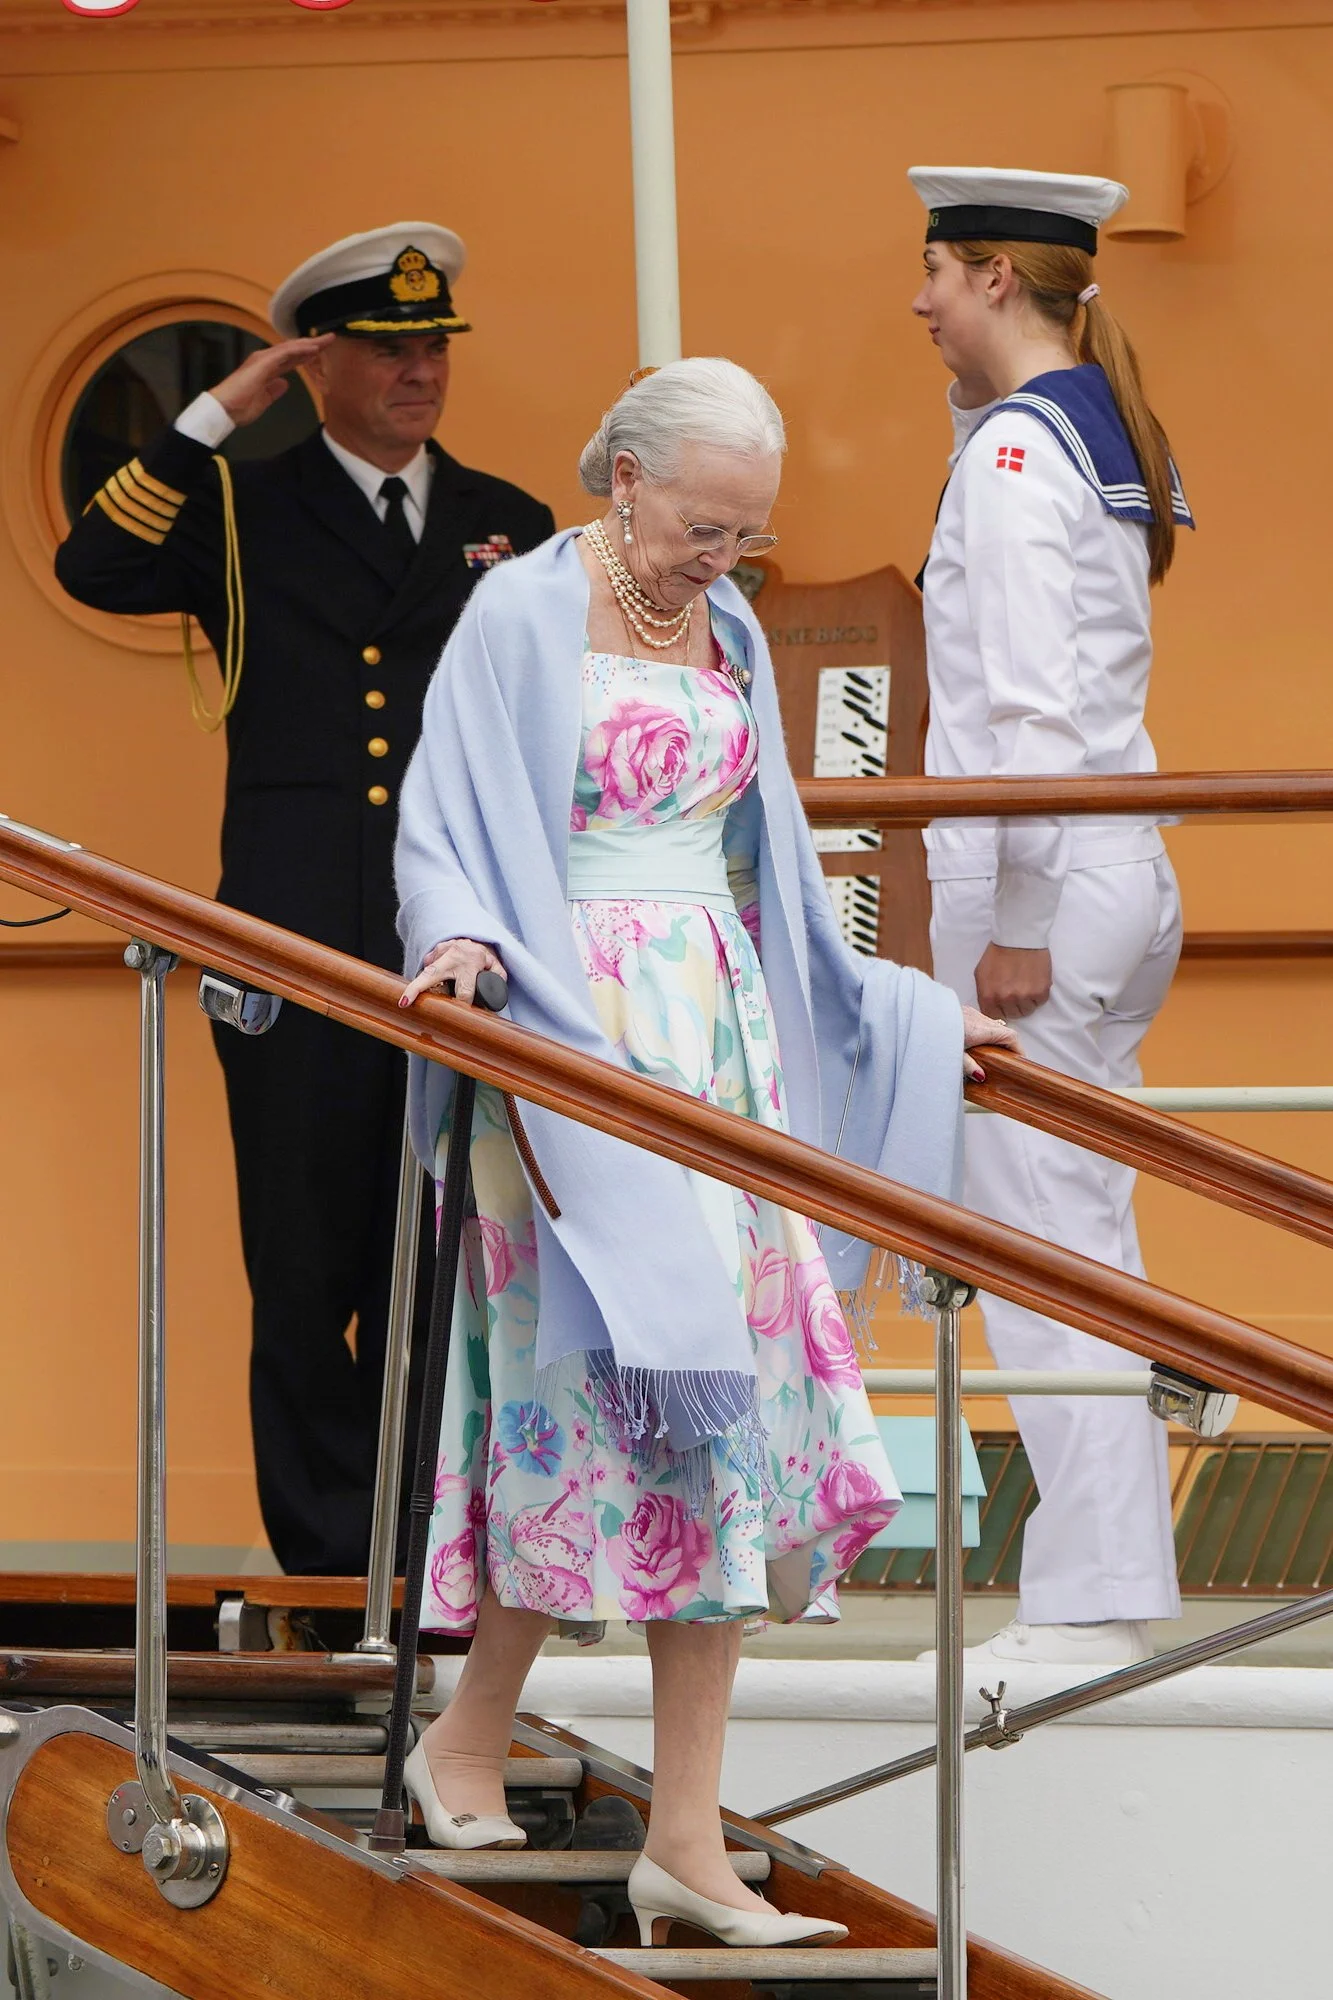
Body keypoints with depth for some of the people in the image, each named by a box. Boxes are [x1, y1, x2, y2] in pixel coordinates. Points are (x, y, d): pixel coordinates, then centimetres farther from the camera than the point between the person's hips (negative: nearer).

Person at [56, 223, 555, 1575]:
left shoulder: (512, 529, 16)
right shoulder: (240, 516, 9)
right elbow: (94, 570, -9)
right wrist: (214, 421, -11)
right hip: (300, 949, -2)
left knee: (444, 1262, 3)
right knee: (306, 1261, 0)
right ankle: (328, 1558, 6)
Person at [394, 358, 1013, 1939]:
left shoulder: (729, 635, 15)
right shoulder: (522, 617, -4)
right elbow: (444, 824, -8)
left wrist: (919, 1019, 26)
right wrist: (458, 934, -29)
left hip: (723, 1043, 6)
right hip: (574, 1040, -6)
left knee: (729, 1410, -1)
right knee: (611, 1381, -12)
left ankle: (687, 1841, -1)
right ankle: (470, 1738, 8)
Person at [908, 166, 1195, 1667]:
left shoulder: (1013, 449, -14)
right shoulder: (1103, 432, 13)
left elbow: (1029, 710, -20)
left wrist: (1012, 924, -19)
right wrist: (976, 386, 18)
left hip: (1043, 874, -9)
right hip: (1123, 871, 9)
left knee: (1040, 1243, -6)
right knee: (1084, 1237, 13)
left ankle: (1089, 1601, -5)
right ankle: (1119, 1584, 16)